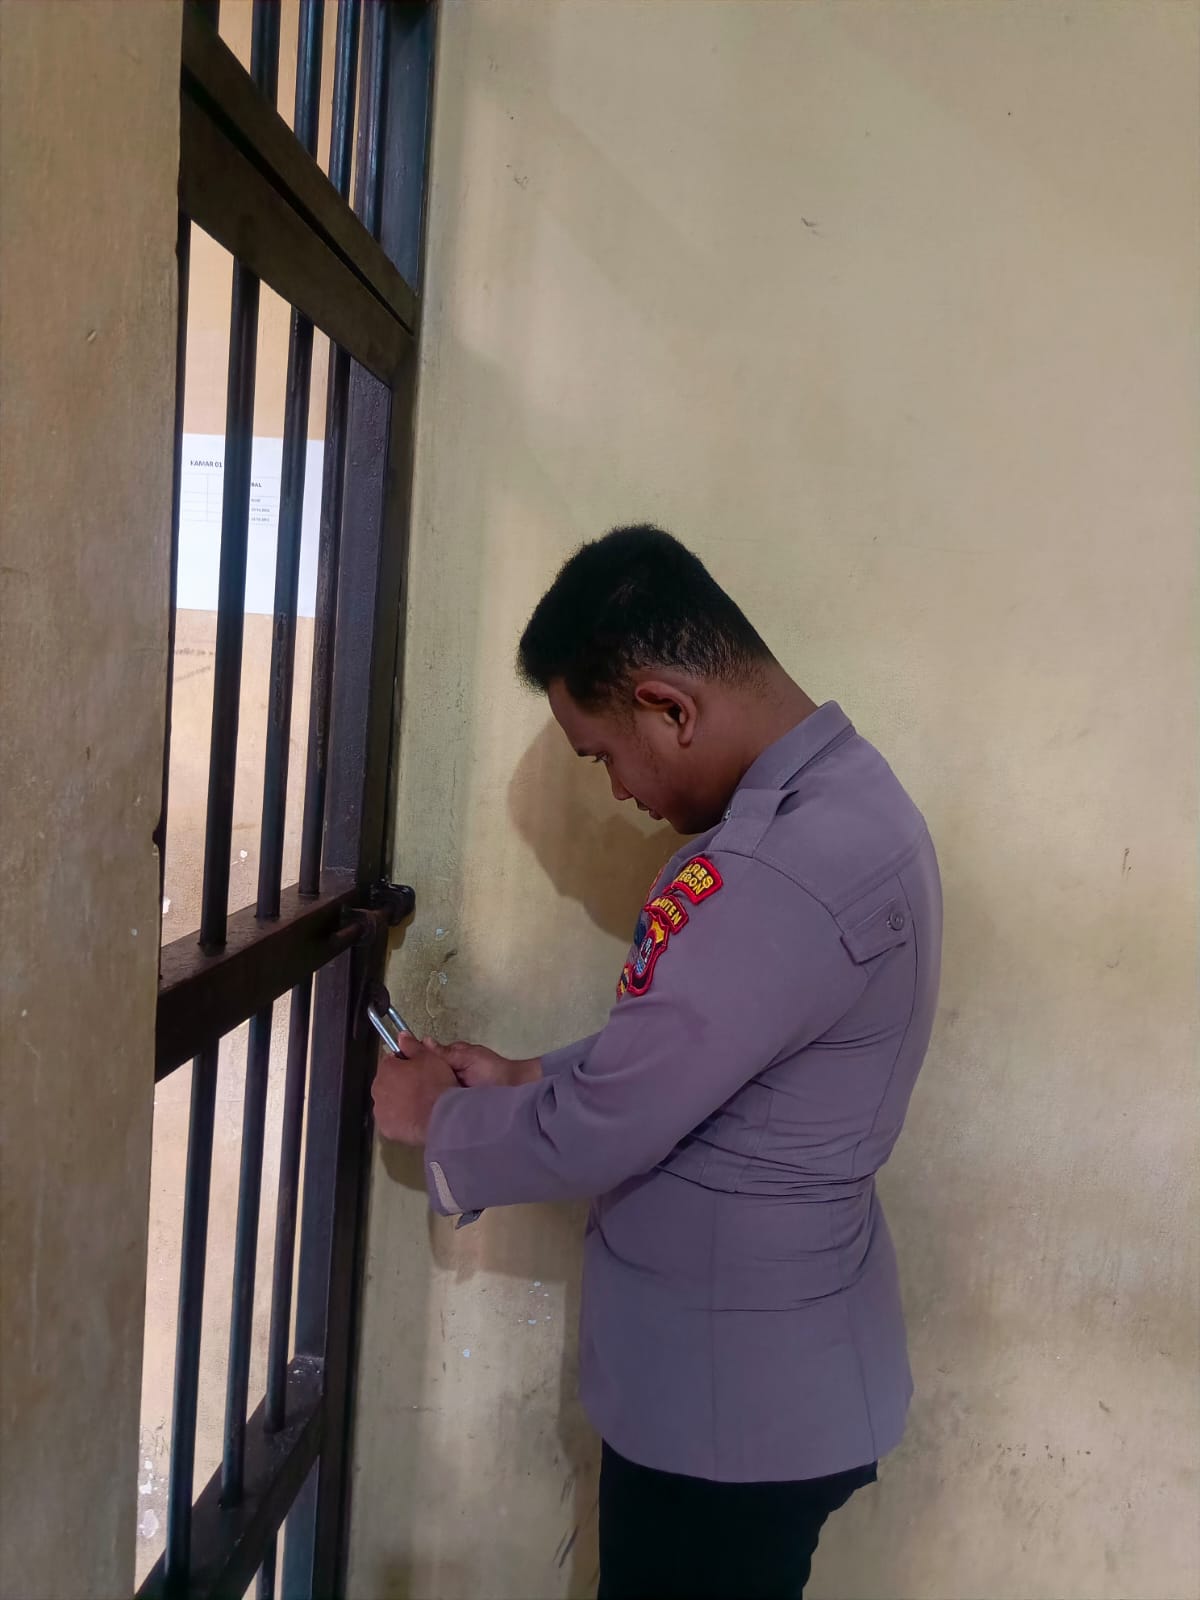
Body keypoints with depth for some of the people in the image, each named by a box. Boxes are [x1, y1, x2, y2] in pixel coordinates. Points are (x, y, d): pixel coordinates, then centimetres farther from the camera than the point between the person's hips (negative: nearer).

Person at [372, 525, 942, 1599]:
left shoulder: (790, 870, -31)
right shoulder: (840, 795, 2)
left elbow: (596, 1136, -24)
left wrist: (437, 1120, -6)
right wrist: (522, 1079, 7)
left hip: (734, 1407, -9)